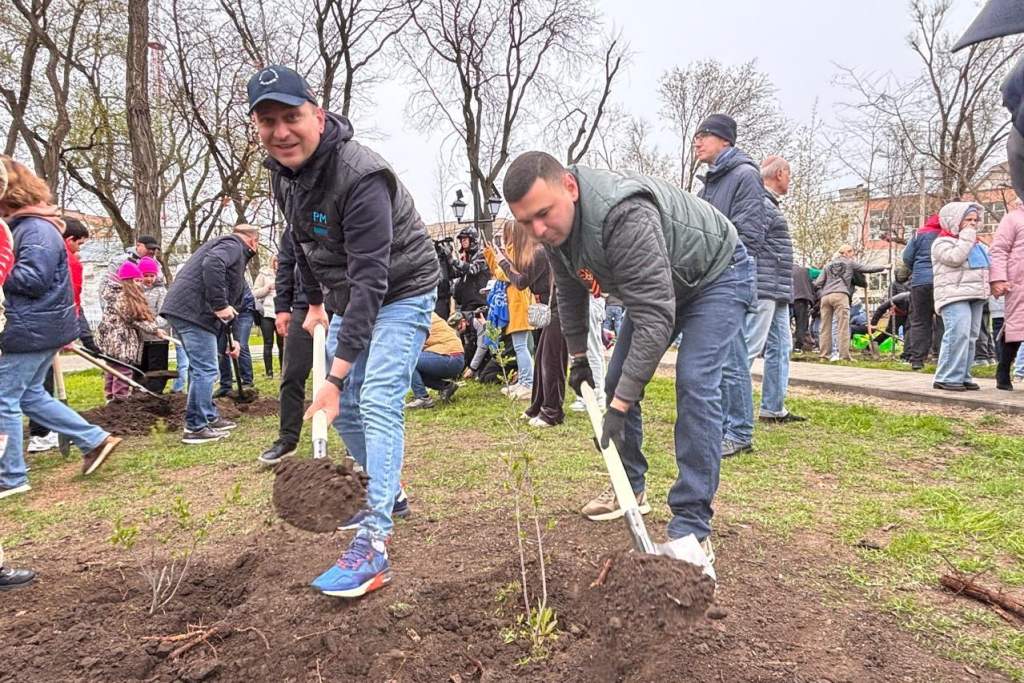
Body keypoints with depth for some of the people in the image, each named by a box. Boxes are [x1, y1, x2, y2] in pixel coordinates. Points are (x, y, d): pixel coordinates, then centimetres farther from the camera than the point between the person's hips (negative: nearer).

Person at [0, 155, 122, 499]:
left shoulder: (36, 229, -17)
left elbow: (32, 279, -25)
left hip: (32, 329, -10)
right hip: (39, 326, 10)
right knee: (29, 395, 18)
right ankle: (95, 440, 18)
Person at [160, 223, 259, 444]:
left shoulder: (235, 253, 29)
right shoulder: (233, 245, -2)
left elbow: (232, 301, 30)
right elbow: (212, 264, -26)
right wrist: (220, 305, -23)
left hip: (181, 309, 11)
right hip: (194, 311, -11)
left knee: (201, 368, 18)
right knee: (205, 370, -7)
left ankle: (209, 418, 28)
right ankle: (196, 428, -2)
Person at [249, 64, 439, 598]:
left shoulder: (361, 176, -31)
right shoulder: (282, 171, -3)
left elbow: (371, 278, -36)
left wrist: (337, 374, -39)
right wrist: (315, 302, 15)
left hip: (401, 293, -8)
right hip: (347, 298, 9)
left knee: (377, 404, -20)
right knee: (342, 407, 12)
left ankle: (373, 544, -20)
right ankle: (385, 491, 32)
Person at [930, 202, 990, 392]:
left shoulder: (977, 244, 24)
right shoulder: (943, 242, -2)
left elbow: (986, 265, 30)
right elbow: (955, 258, -20)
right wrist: (967, 237, -11)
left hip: (976, 296, 9)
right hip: (954, 296, -9)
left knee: (971, 337, 7)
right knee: (958, 335, -19)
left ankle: (963, 376, 12)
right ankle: (947, 378, -17)